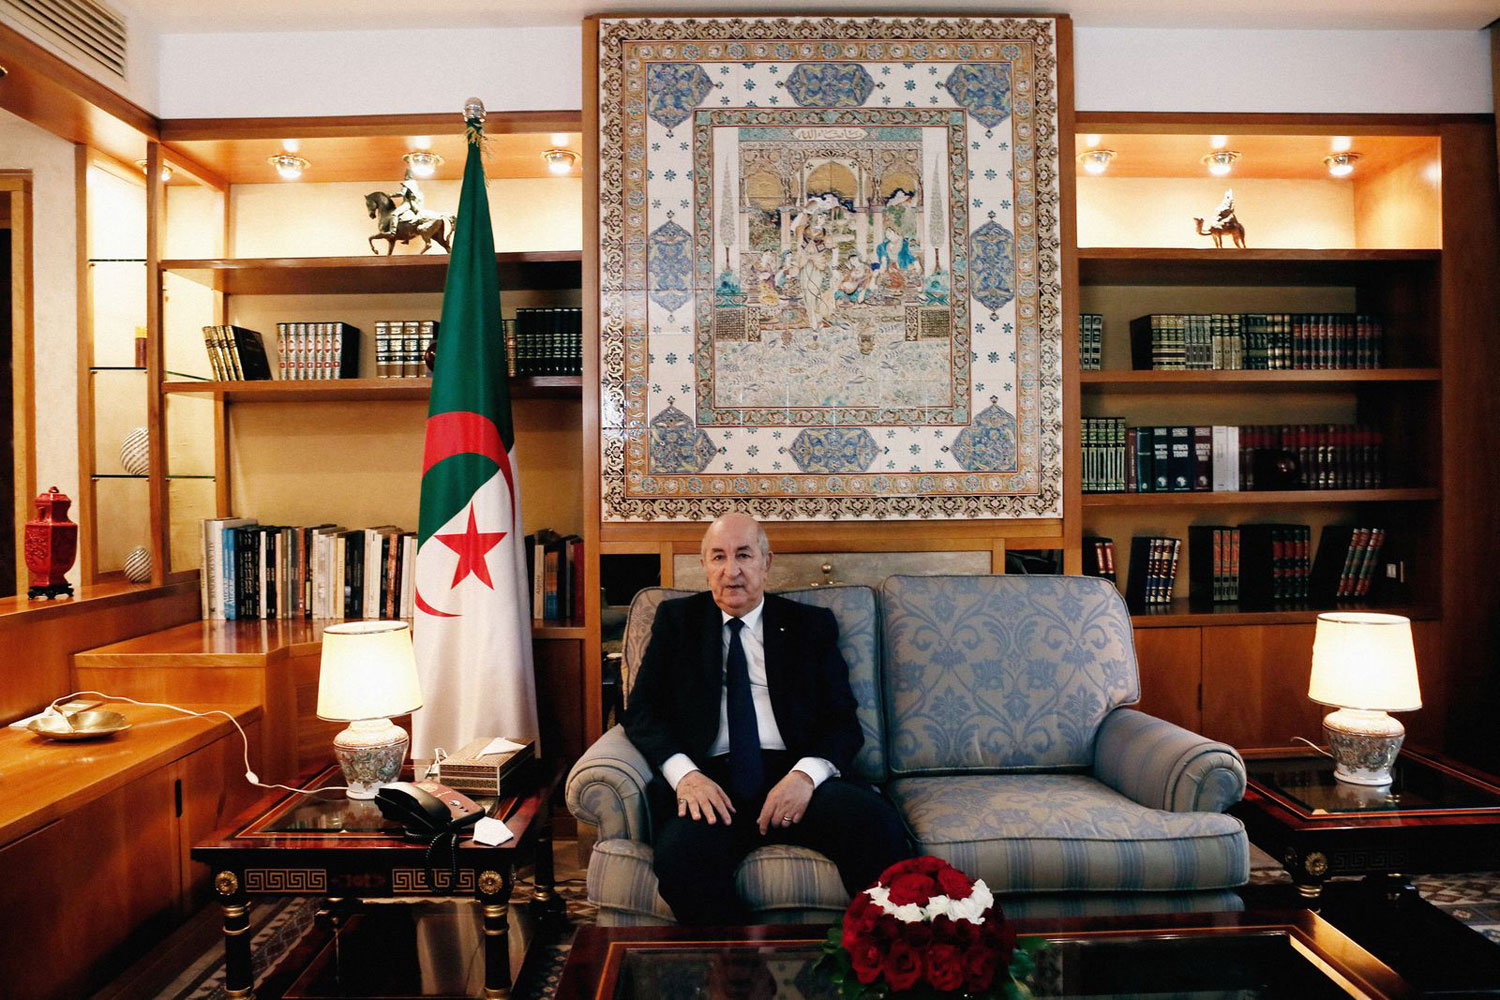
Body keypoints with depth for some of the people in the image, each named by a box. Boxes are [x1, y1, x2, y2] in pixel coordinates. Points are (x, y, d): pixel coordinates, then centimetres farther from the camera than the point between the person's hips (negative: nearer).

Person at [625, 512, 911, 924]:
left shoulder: (811, 624, 17)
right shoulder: (676, 619, 17)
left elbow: (843, 719, 9)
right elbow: (642, 709, 9)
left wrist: (806, 773, -14)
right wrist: (685, 773, -12)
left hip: (795, 773, 1)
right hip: (711, 781, 0)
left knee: (878, 824, -30)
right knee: (682, 855, -34)